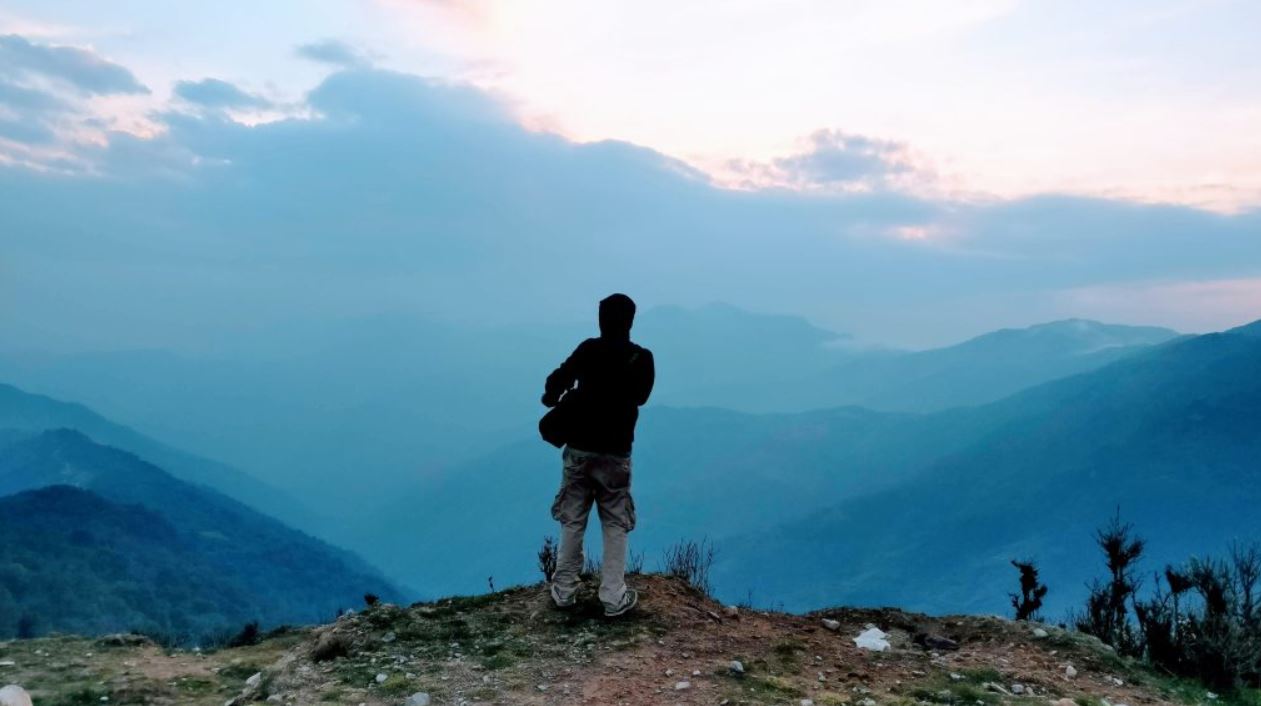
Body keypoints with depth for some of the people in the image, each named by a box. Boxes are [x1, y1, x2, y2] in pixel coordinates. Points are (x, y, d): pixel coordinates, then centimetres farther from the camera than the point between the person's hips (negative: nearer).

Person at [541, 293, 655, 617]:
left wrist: (553, 397, 11)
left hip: (579, 448, 1)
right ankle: (614, 597, 8)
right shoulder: (642, 359, -3)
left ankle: (563, 590, 20)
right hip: (615, 453, 0)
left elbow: (557, 381, -12)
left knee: (572, 521, 13)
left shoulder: (588, 349, -5)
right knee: (615, 526, 8)